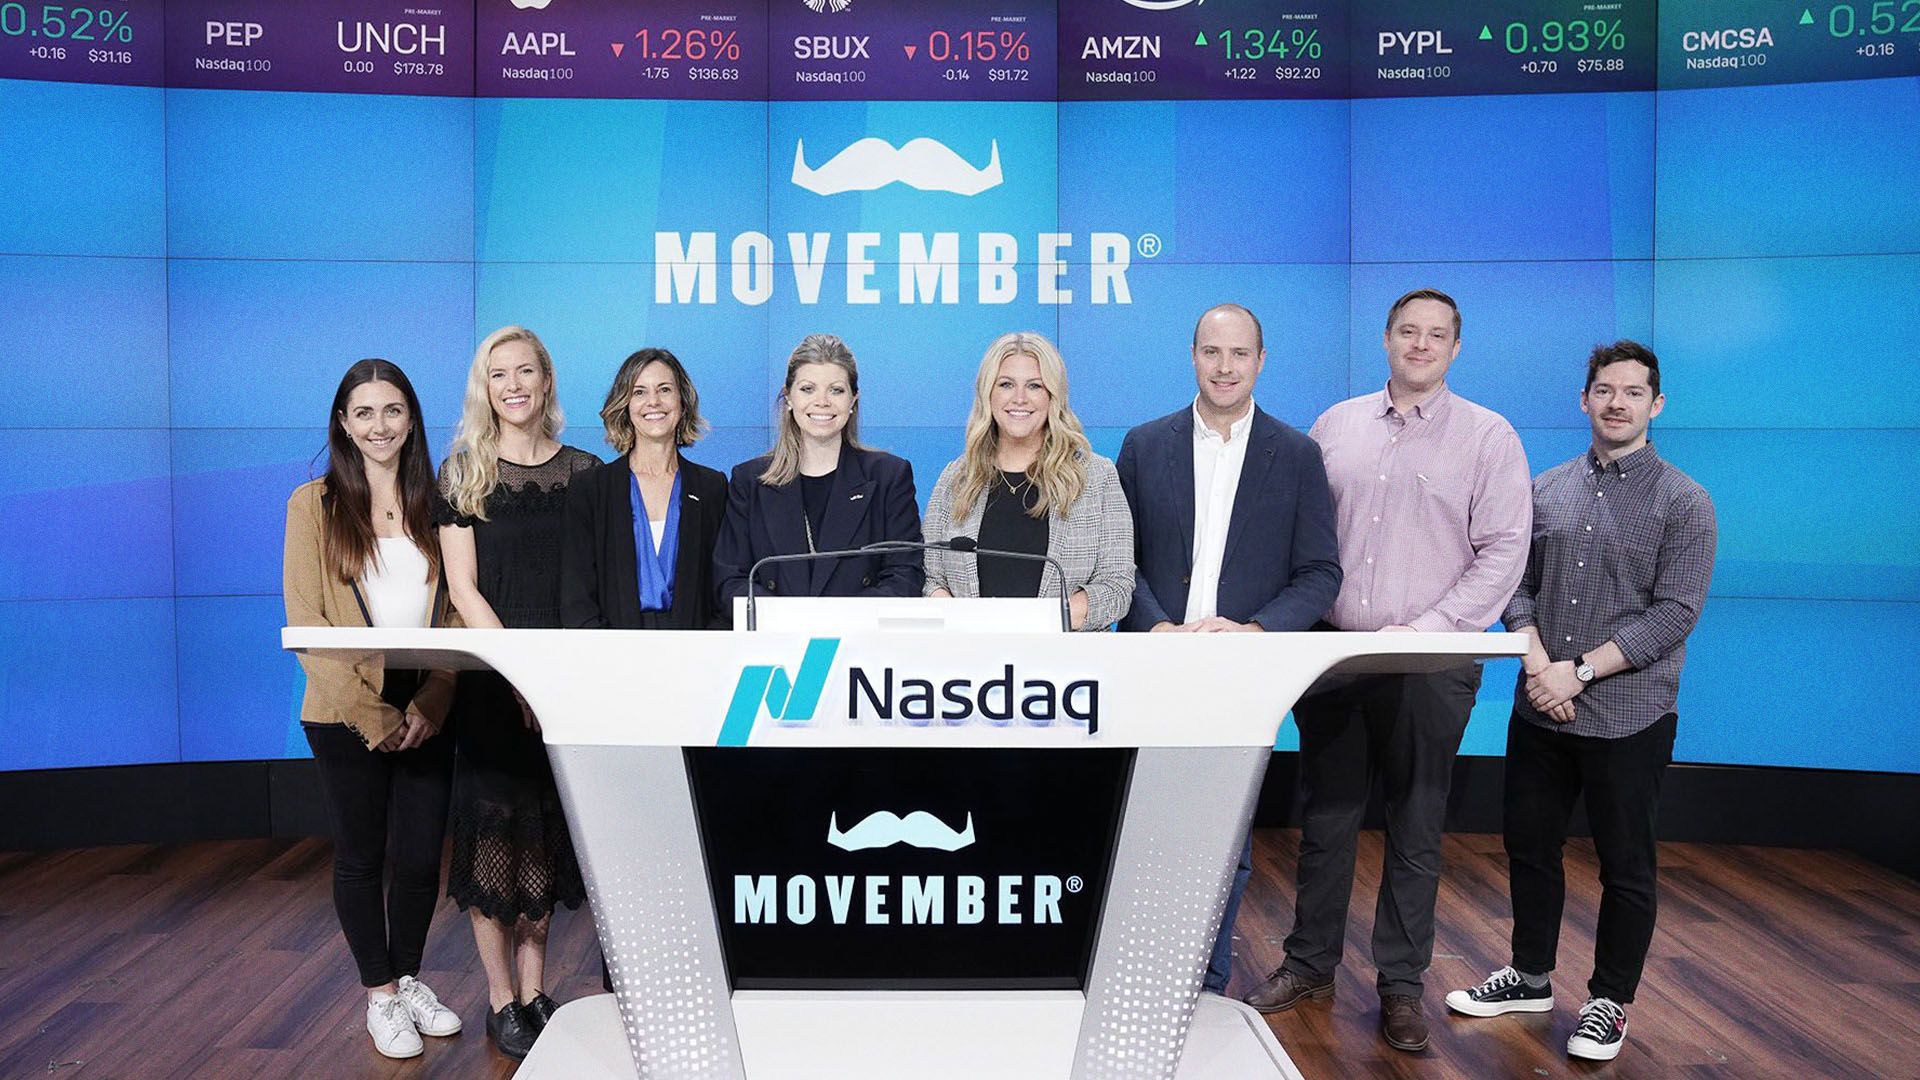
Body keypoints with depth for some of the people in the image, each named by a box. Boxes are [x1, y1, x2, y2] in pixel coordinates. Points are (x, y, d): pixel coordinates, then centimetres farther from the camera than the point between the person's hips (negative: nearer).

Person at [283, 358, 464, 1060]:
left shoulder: (435, 502, 7)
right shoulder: (314, 504, 0)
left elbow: (456, 613, 3)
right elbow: (306, 621, -5)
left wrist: (430, 703, -10)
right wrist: (368, 711, -14)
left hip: (427, 717, 2)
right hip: (346, 716, -2)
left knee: (421, 857, 6)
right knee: (361, 858, 8)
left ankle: (409, 978, 28)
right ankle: (380, 993, 24)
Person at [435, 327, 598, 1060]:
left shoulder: (584, 472, 4)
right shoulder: (462, 474, 1)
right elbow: (463, 589, -5)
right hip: (490, 678, -2)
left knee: (548, 828, 9)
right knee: (494, 828, 2)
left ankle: (534, 988, 21)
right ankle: (501, 999, 14)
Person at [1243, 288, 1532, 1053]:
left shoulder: (1489, 437, 0)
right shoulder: (1335, 426, 10)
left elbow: (1502, 551, -5)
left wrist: (1429, 627, -14)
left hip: (1430, 667, -2)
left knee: (1415, 831, 7)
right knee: (1326, 818, 11)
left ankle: (1400, 983, 20)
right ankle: (1311, 963, 25)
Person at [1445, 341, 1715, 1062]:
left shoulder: (1683, 503, -5)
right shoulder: (1544, 490, 7)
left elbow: (1674, 614, -11)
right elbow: (1518, 584, 6)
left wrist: (1580, 670, -18)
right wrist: (1537, 662, -11)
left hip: (1629, 718, -4)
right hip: (1540, 710, 4)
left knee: (1625, 867, 8)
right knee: (1529, 847, 14)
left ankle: (1610, 1002, 25)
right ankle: (1531, 977, 32)